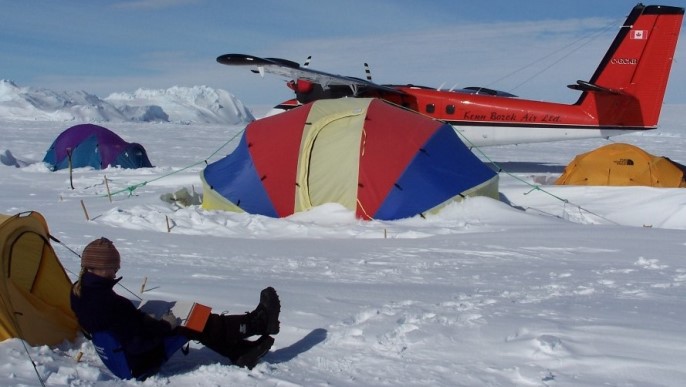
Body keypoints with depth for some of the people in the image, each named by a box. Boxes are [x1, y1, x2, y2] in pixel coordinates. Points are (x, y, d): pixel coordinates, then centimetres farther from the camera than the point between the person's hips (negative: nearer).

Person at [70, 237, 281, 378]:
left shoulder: (79, 291, -2)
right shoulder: (107, 302, -32)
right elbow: (137, 342, -30)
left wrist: (154, 322, 11)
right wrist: (165, 326, -16)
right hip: (138, 364, -9)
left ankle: (241, 352, 11)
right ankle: (257, 322, 3)